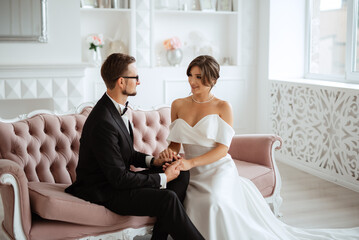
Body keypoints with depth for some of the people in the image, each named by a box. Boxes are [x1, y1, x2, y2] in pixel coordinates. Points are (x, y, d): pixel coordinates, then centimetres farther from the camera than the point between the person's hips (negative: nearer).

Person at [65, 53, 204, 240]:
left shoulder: (116, 108, 5)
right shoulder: (102, 122, -26)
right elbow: (119, 178, -24)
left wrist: (153, 161, 0)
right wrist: (162, 178, -16)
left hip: (118, 179, 10)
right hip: (104, 192, -10)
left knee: (181, 174, 3)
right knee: (168, 199, -26)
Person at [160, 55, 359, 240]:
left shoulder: (222, 107, -4)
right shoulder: (178, 105, 8)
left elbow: (222, 149, -10)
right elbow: (175, 142, 10)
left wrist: (191, 162, -23)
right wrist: (169, 152, -14)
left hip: (219, 170, -3)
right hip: (192, 177, 4)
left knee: (214, 202, -33)